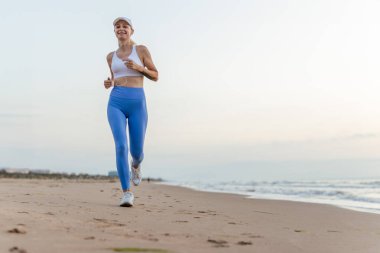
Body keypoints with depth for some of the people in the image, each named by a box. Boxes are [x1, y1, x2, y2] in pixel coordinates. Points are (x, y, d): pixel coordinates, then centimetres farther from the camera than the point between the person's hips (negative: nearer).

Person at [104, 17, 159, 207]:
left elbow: (155, 76, 9)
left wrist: (138, 67, -9)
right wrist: (108, 83, 4)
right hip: (116, 104, 1)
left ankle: (136, 165, 44)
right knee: (121, 146, -19)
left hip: (137, 104, -1)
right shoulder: (111, 56, 16)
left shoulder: (141, 49, 7)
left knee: (136, 151, 3)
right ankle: (127, 193, -14)